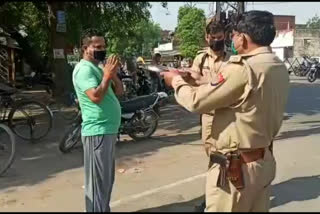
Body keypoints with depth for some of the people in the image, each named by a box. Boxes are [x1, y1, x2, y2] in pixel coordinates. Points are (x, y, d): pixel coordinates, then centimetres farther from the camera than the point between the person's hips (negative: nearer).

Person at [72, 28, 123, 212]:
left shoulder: (98, 68, 17)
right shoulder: (84, 69, -13)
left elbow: (119, 92, 14)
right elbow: (96, 97, -27)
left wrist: (113, 74, 0)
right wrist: (108, 75, -19)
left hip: (108, 130, 10)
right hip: (97, 132, -10)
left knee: (107, 179, 19)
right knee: (98, 180, -4)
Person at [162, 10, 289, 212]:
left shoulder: (242, 69, -24)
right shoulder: (280, 68, 3)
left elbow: (197, 101, -17)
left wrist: (177, 81, 1)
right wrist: (201, 81, 15)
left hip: (235, 168, -8)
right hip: (265, 162, 9)